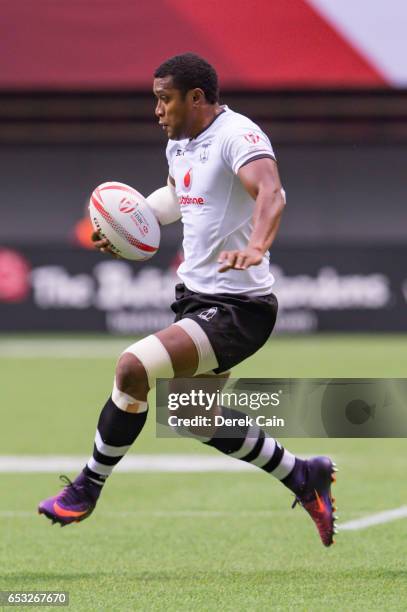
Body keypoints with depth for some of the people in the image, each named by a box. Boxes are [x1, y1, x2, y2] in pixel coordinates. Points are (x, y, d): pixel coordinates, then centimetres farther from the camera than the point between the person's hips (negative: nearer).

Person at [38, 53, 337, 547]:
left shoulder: (237, 135, -18)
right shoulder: (180, 143, 9)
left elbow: (270, 192, -37)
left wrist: (256, 246, -55)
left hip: (237, 308, -10)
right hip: (195, 298, 10)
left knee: (133, 367, -24)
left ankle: (88, 486, -7)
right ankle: (303, 478, 37)